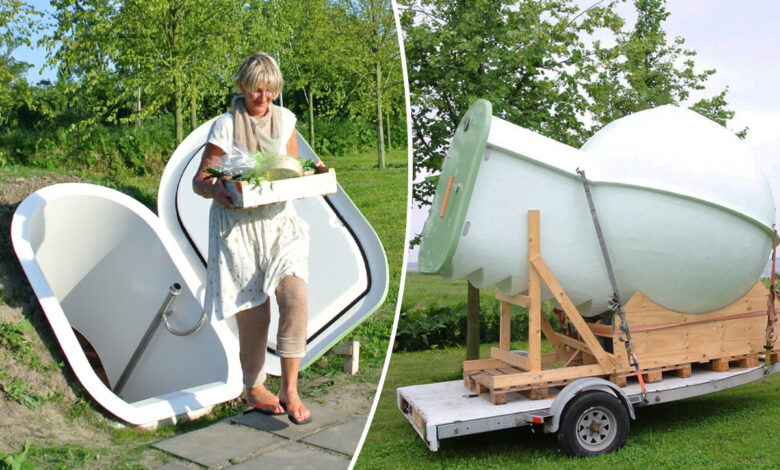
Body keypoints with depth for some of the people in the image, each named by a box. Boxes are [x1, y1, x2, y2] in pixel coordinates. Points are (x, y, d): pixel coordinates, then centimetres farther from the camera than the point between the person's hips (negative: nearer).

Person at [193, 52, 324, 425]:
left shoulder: (284, 120, 8)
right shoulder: (226, 125, -6)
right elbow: (199, 179, -6)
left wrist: (313, 172, -5)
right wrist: (214, 190, -29)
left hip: (278, 220, 4)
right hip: (238, 227, -3)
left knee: (295, 295, -14)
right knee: (253, 311, 2)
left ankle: (289, 390, -2)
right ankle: (253, 388, 25)